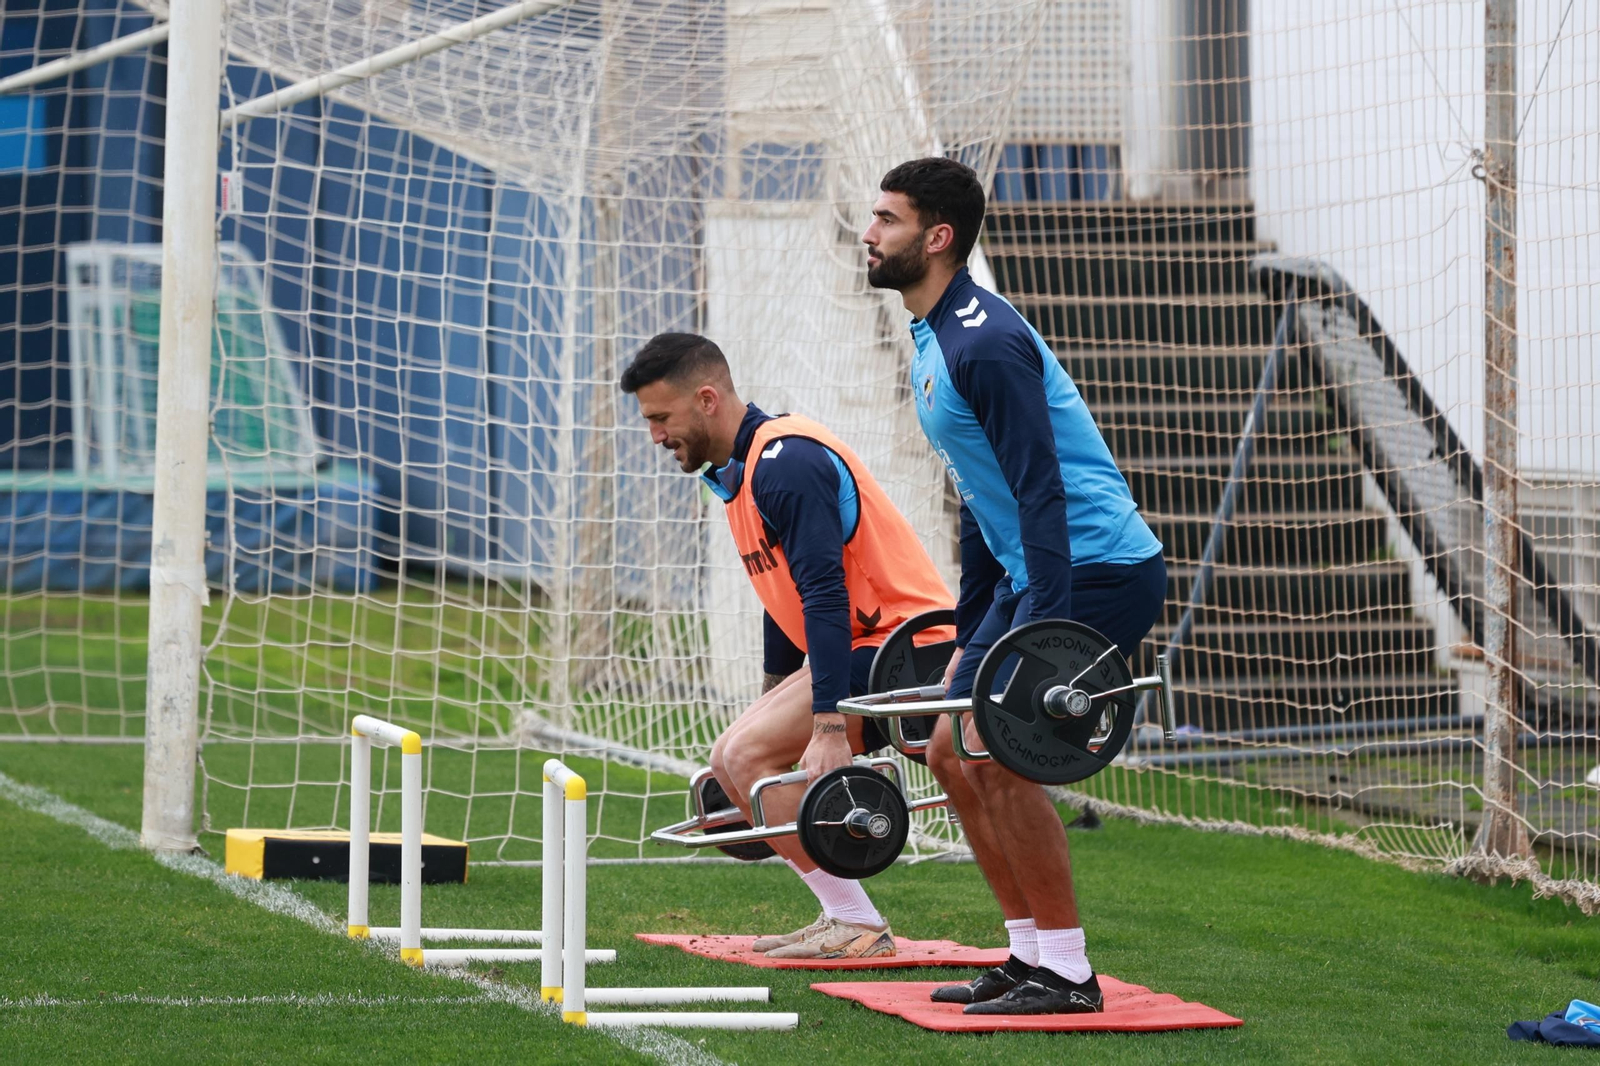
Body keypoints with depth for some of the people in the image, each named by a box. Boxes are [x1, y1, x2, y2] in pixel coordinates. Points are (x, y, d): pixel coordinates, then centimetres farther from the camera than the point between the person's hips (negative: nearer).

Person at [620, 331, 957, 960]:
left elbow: (825, 598, -27)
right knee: (731, 762, 10)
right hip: (863, 647, 11)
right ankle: (844, 918, 10)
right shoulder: (739, 471, 14)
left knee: (750, 755, -17)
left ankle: (859, 928, -11)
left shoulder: (785, 463, -19)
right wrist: (775, 704, 30)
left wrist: (828, 729, -31)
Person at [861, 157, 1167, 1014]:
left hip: (1098, 570, -10)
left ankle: (1066, 973, -6)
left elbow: (1040, 491, -24)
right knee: (952, 754, 10)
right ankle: (1032, 953, 16)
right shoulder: (930, 343, 15)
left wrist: (1044, 632, -29)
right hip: (1030, 575, 11)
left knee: (997, 758, -14)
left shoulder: (984, 342, -18)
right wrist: (967, 638, 24)